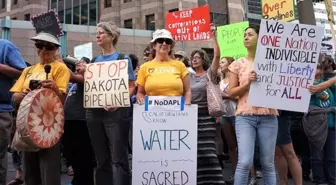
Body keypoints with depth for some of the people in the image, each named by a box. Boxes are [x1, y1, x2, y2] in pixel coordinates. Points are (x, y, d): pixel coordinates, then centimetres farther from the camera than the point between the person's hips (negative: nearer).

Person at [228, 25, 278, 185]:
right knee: (245, 162, -12)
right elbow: (231, 92, 5)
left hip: (268, 116, 1)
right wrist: (248, 83, -10)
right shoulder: (238, 64, 8)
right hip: (245, 116, -1)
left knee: (268, 163, 5)